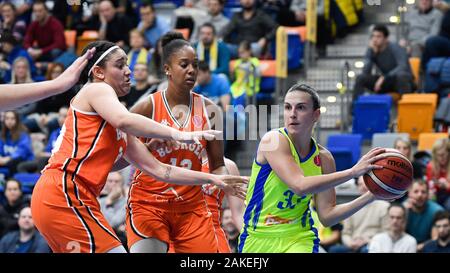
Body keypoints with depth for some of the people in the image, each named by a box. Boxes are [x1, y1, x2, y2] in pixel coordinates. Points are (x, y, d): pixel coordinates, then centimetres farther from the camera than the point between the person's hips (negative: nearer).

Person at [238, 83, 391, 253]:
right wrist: (353, 172, -28)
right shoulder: (273, 140, -15)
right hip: (257, 239, -2)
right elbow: (299, 185, -30)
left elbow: (327, 216, 1)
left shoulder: (323, 158, -1)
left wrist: (370, 196, -9)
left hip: (298, 239, 2)